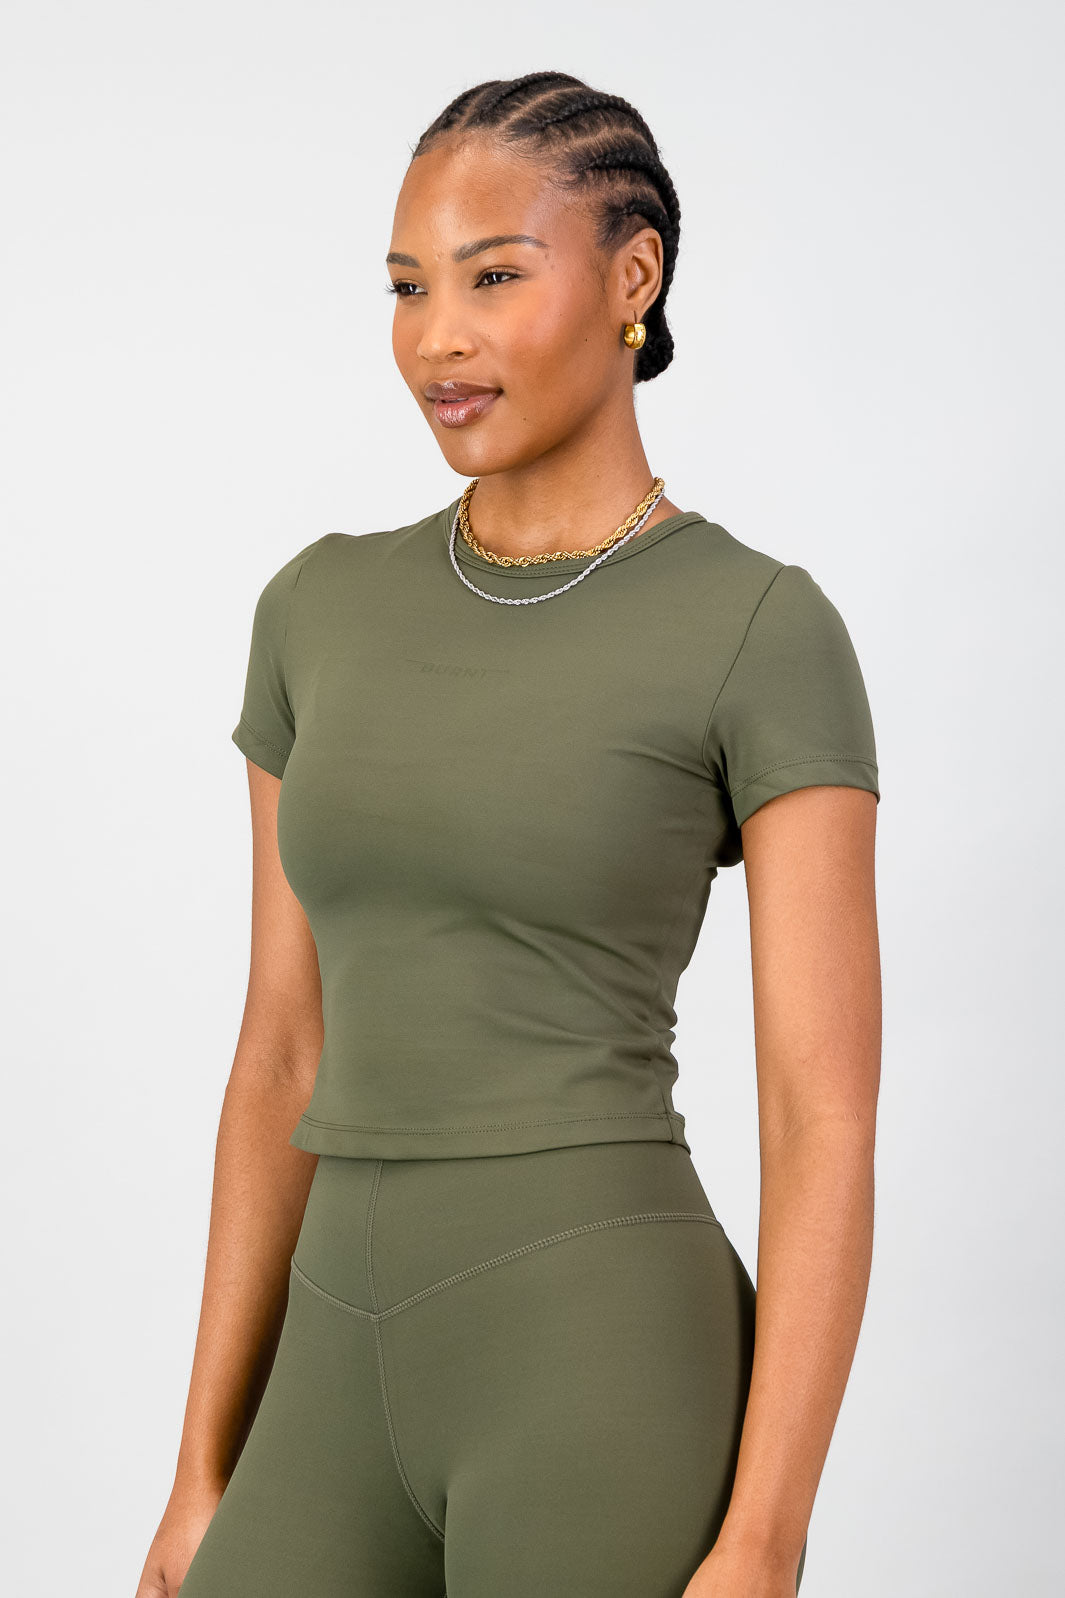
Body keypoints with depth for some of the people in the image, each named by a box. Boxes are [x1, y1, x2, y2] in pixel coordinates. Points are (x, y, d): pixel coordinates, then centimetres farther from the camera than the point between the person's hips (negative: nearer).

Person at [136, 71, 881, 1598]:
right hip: (359, 1388, 6)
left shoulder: (765, 634, -5)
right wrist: (207, 1471, 14)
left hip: (609, 1387, -6)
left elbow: (827, 1118, -9)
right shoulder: (325, 613, 13)